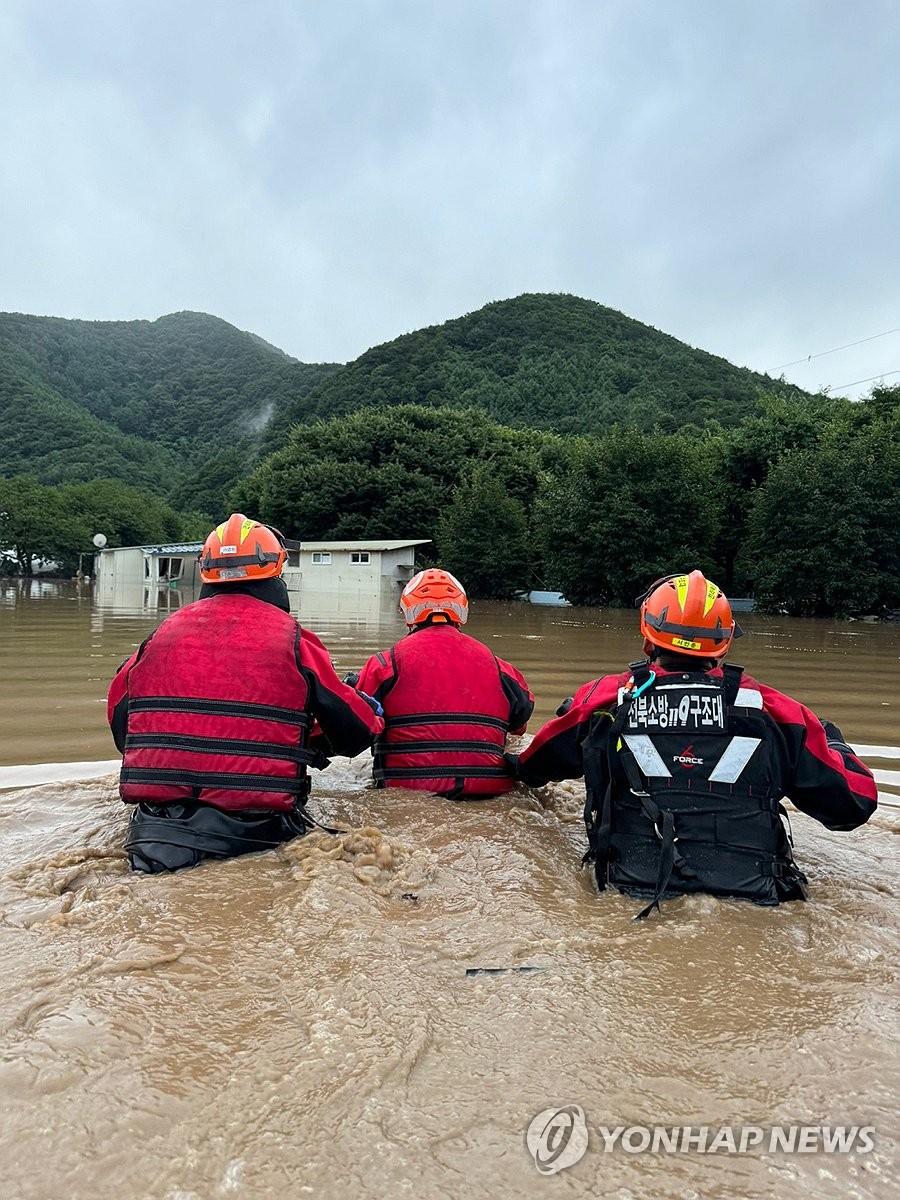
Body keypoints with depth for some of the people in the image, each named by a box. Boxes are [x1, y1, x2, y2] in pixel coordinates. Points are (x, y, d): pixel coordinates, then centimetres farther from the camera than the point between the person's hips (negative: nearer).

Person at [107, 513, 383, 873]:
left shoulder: (163, 632, 8)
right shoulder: (292, 638, -2)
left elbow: (119, 722, 18)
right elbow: (353, 730, 3)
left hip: (157, 808, 4)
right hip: (255, 825, -3)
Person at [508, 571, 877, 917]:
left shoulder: (606, 699, 0)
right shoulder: (768, 708, 0)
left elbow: (535, 765, 20)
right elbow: (853, 800, 11)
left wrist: (519, 767, 45)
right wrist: (831, 741, 32)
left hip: (637, 885, -1)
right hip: (751, 890, 2)